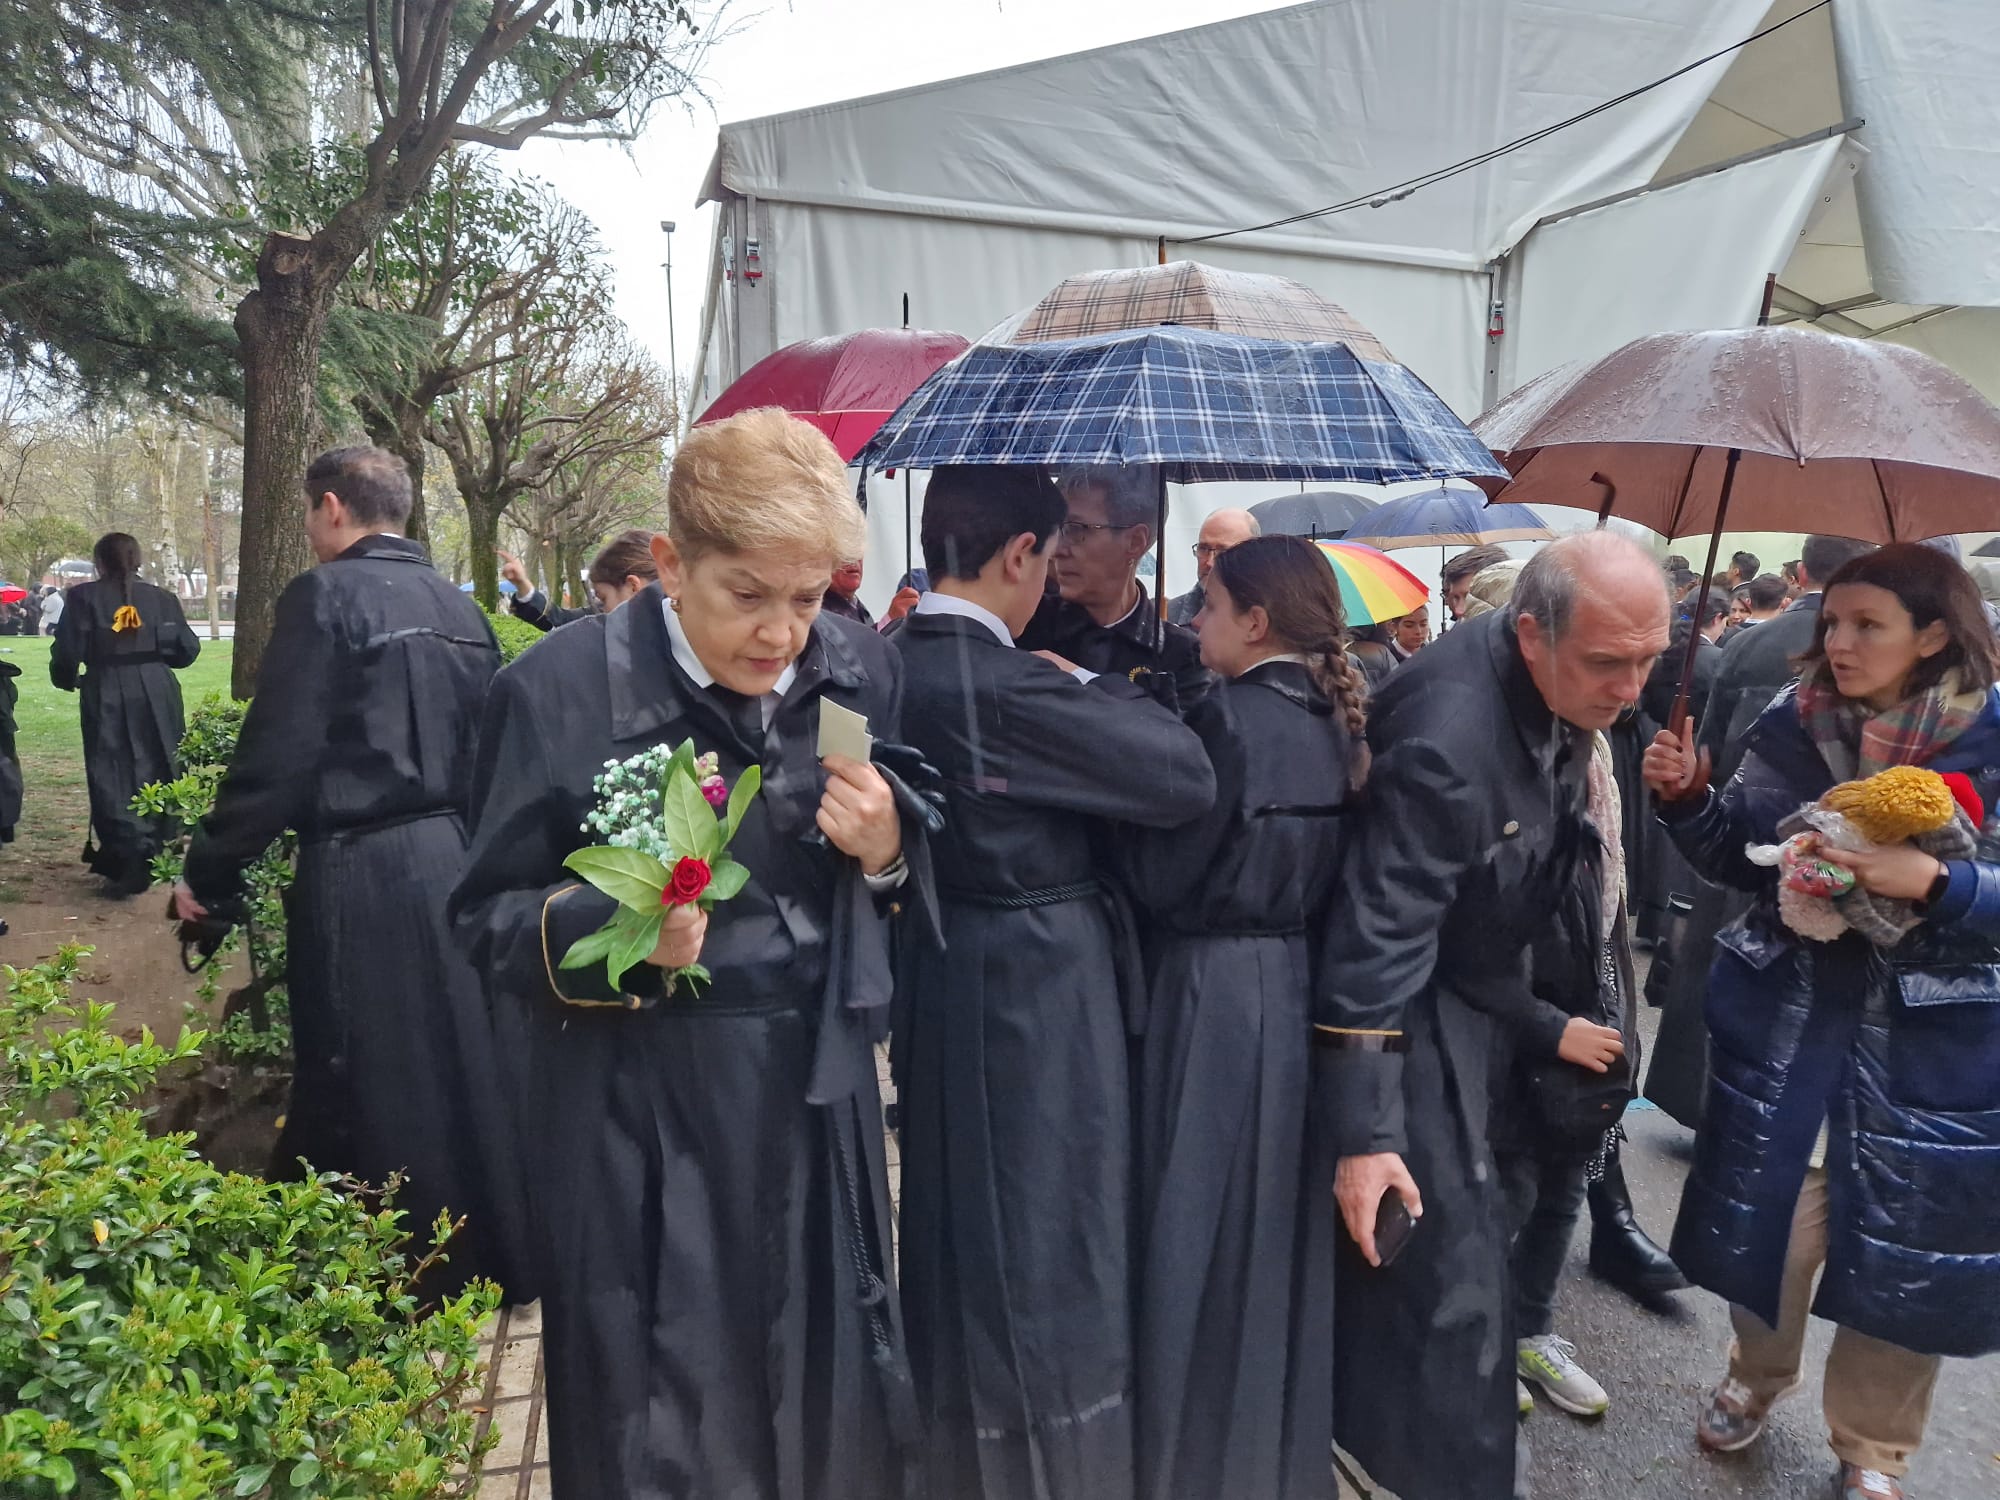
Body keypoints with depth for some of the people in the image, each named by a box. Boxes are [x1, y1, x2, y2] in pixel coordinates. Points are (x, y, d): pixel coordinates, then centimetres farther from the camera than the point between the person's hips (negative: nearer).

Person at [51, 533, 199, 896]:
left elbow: (68, 650, -7)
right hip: (156, 698, 3)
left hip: (107, 699, -3)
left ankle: (129, 862, -7)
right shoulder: (162, 598, 4)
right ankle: (152, 856, 22)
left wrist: (67, 681, 14)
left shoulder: (85, 597, -3)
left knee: (114, 779, 1)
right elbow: (187, 650, 3)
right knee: (155, 775, 14)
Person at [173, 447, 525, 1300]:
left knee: (369, 1085, 6)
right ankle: (491, 1255, 30)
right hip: (454, 859, 7)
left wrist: (210, 874, -4)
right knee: (460, 1064, 17)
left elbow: (277, 756, -14)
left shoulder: (324, 595, -11)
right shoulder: (460, 607, 9)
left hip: (359, 875, -7)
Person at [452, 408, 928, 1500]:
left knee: (831, 1408, 18)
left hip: (815, 1090, 3)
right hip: (635, 1107, -3)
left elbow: (905, 888, 8)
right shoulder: (562, 690, -13)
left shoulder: (860, 672, -3)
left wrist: (886, 855, -14)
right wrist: (608, 929, -24)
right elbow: (486, 919, -5)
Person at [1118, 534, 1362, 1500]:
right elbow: (1321, 862, 12)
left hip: (1218, 997, -8)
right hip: (1303, 986, 8)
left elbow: (1162, 879, -17)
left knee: (1209, 1227, 8)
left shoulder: (1229, 719, -19)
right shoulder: (1337, 722, 5)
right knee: (1280, 1219, 21)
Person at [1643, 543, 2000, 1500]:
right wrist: (1687, 796, -13)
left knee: (1901, 1242, 10)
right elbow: (1741, 859, 3)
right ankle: (1757, 1374, 43)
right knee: (1764, 1212, 13)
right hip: (1787, 1010, 2)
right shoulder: (1793, 726, -2)